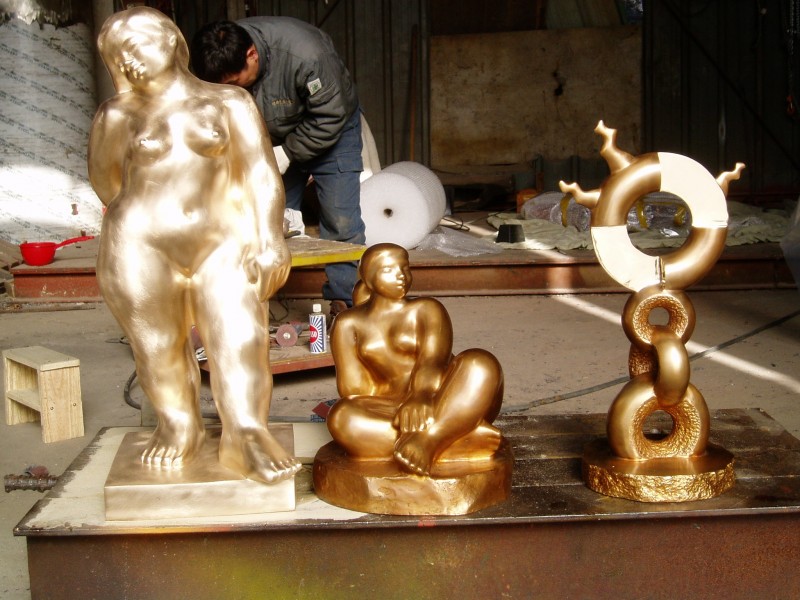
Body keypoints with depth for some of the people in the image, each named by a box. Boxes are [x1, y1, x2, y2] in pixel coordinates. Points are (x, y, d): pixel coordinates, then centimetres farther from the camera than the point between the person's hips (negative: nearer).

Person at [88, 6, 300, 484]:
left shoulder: (229, 103, 8)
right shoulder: (119, 116, 10)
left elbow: (261, 174, 2)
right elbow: (104, 178, 22)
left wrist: (271, 238, -8)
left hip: (224, 241, -1)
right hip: (143, 245, 1)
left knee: (239, 337, -12)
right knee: (158, 344, 5)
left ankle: (247, 436, -13)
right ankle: (179, 426, 20)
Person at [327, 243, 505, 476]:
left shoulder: (426, 309, 7)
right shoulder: (349, 323, 12)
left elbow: (433, 360, -13)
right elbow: (352, 389, 0)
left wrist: (421, 397, -36)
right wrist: (401, 408, -18)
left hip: (447, 404, 0)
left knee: (480, 363, -28)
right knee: (341, 417, -32)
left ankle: (430, 440, -50)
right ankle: (465, 435, -39)